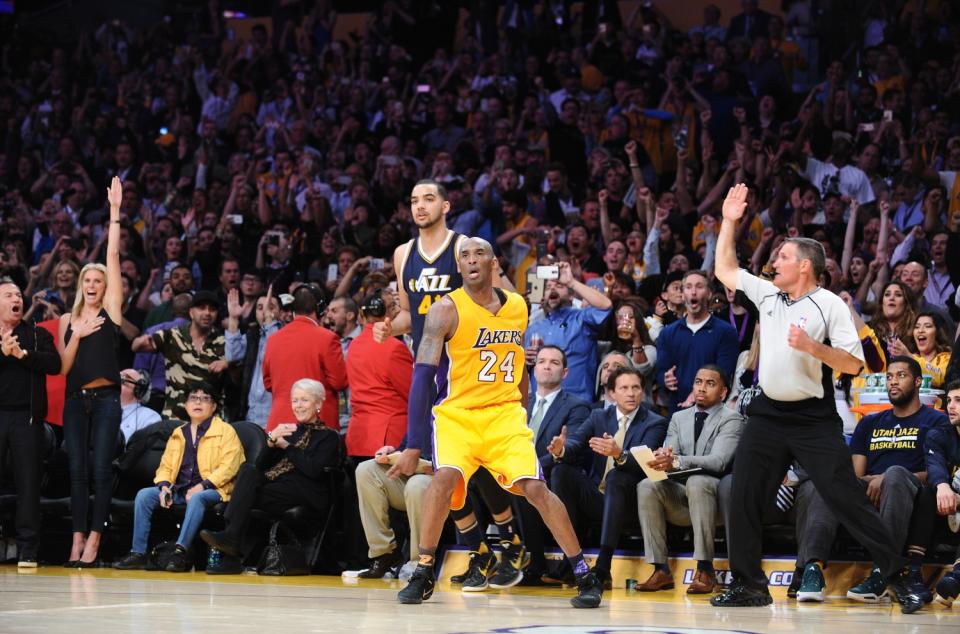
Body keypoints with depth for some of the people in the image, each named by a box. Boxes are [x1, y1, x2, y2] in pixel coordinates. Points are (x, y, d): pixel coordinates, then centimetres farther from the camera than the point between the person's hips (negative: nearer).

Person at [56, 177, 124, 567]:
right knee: (77, 469, 3)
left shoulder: (111, 309, 4)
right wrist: (77, 336, -8)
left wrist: (115, 211, -6)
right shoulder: (67, 320, 13)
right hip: (75, 399, 3)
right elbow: (63, 367, 7)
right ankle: (78, 538, 6)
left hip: (105, 398, -3)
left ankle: (94, 538, -1)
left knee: (101, 469, -5)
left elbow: (113, 255, -2)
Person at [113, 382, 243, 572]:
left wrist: (202, 486, -19)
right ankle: (138, 553, -19)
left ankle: (180, 551, -44)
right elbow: (165, 466, 18)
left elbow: (228, 466, -9)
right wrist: (164, 486, -5)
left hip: (210, 490, -5)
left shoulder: (225, 432, 4)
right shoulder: (178, 434, 22)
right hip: (178, 490, 5)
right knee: (144, 495, -16)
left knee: (196, 499, -39)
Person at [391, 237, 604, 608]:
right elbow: (423, 376, -14)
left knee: (535, 487, -12)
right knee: (445, 477, -27)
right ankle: (423, 574, -13)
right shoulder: (446, 310, -10)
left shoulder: (517, 307, 5)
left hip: (504, 412, 3)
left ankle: (585, 576, -3)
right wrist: (412, 446, -19)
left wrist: (521, 416, 22)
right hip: (456, 413, -3)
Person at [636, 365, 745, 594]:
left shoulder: (731, 419, -2)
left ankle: (705, 570, -35)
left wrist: (677, 461, -35)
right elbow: (669, 455, 4)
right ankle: (661, 570, -24)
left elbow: (718, 461, -19)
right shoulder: (679, 418, 16)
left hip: (715, 496, -5)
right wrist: (662, 458, -24)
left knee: (697, 482, -36)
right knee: (646, 486, -23)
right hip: (681, 498, 5)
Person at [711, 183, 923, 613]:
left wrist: (813, 347, -24)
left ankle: (897, 580, -3)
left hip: (814, 420, -6)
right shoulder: (767, 294, 10)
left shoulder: (830, 305, -8)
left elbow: (853, 363, -11)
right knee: (743, 498, 2)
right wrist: (729, 222, 14)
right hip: (767, 415, 6)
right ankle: (747, 585, 12)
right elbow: (724, 270, 20)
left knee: (847, 499, -8)